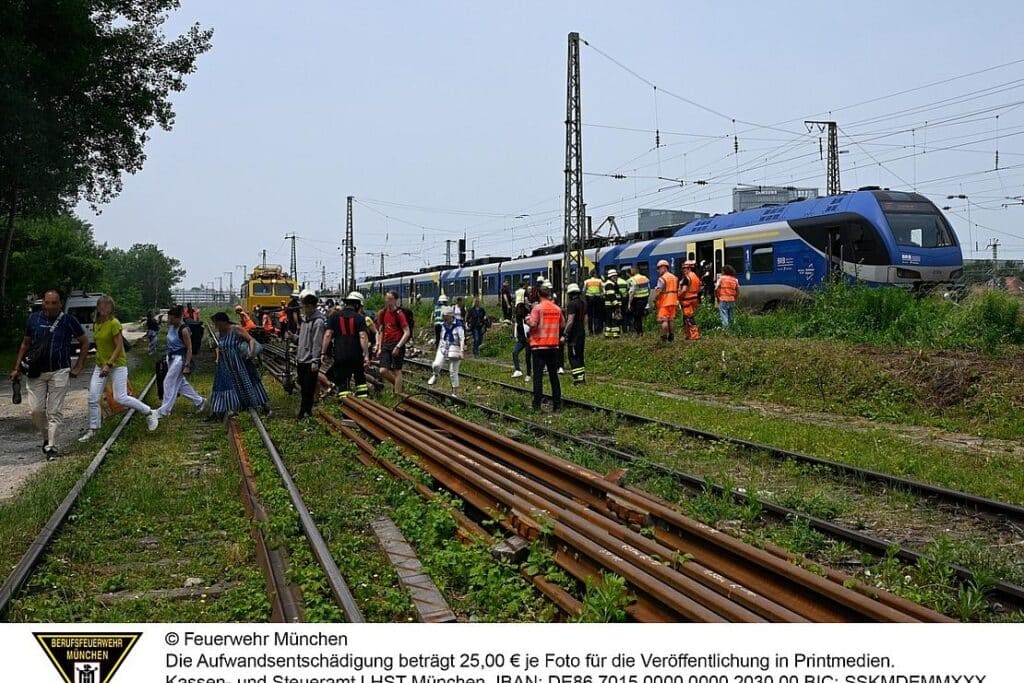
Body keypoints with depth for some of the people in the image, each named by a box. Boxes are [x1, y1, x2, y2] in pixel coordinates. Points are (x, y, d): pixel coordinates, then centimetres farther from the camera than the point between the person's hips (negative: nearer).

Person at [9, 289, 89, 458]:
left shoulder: (69, 320, -3)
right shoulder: (34, 319, 4)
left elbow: (84, 342, 6)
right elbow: (25, 344, 14)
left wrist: (78, 367, 2)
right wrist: (17, 368, 11)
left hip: (59, 372, -2)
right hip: (37, 373, 3)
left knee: (55, 411, -2)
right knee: (36, 409, 0)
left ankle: (51, 447, 4)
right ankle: (46, 436, 25)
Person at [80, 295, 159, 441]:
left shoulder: (114, 323, -15)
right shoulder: (96, 325, 8)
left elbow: (119, 347, -17)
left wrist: (109, 364, -23)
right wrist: (101, 362, 20)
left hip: (117, 365, -7)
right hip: (100, 365, 7)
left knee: (120, 398, -9)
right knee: (93, 398, 1)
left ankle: (149, 412, 8)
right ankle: (92, 429, 13)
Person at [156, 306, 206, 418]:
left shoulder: (183, 330, -20)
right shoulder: (171, 326, 2)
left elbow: (189, 349, -19)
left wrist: (187, 365, -20)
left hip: (179, 358, -9)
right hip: (171, 357, 9)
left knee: (169, 383, -2)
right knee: (181, 383, 14)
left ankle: (164, 410, 8)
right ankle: (199, 401, 26)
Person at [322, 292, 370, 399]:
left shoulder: (335, 316, 4)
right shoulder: (359, 318, -1)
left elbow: (328, 335, -3)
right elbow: (363, 337, -10)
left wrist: (323, 353, 0)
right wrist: (366, 355, -10)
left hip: (340, 355, 0)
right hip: (356, 355, 0)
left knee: (342, 382, 4)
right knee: (360, 379, 19)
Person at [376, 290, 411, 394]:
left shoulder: (399, 314, -10)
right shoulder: (383, 313, 8)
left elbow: (407, 332, -13)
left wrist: (398, 346, -18)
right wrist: (379, 348, 10)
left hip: (397, 345, -5)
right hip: (386, 345, 5)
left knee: (397, 371, -1)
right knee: (383, 371, -3)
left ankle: (397, 394, 7)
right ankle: (396, 383, 22)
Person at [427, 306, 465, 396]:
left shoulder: (458, 326, -10)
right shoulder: (444, 325, 8)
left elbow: (462, 339, -14)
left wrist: (462, 351, -24)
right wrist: (439, 349, 23)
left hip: (454, 351, -4)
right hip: (443, 349, 4)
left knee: (453, 372, -1)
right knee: (436, 365, -20)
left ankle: (455, 392, 11)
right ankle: (435, 375, 15)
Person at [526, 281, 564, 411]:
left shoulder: (537, 308, -11)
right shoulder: (557, 309, 3)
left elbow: (533, 324, -18)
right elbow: (562, 325, 10)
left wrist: (527, 321, 2)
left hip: (539, 345, -4)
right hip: (553, 346, 4)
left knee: (538, 376, -1)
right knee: (554, 375, 11)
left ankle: (537, 404, -4)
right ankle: (557, 404, 12)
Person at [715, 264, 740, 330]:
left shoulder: (721, 278, -5)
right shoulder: (735, 280, 8)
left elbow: (716, 289, -9)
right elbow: (738, 291, 8)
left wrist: (717, 297, 4)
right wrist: (735, 298, 17)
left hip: (723, 300, -5)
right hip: (732, 300, 5)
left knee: (724, 315, -4)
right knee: (730, 316, 16)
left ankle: (725, 328, -10)